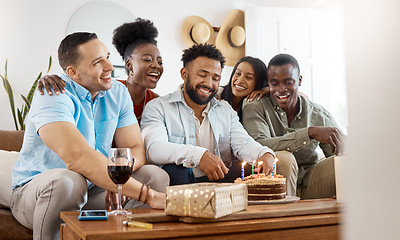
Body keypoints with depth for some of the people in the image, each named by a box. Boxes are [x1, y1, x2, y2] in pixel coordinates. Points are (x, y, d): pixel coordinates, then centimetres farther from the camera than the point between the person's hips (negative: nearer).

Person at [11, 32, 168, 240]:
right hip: (36, 191, -5)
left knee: (157, 176, -13)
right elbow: (76, 157, -38)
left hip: (92, 191, 6)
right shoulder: (53, 95, -22)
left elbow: (137, 150, -5)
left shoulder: (118, 93, 0)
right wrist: (148, 194, -42)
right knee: (67, 180, -38)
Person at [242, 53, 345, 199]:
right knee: (284, 159, -34)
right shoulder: (254, 109, -5)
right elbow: (258, 146, -24)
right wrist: (310, 133, -28)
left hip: (308, 186, 3)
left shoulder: (319, 115, 5)